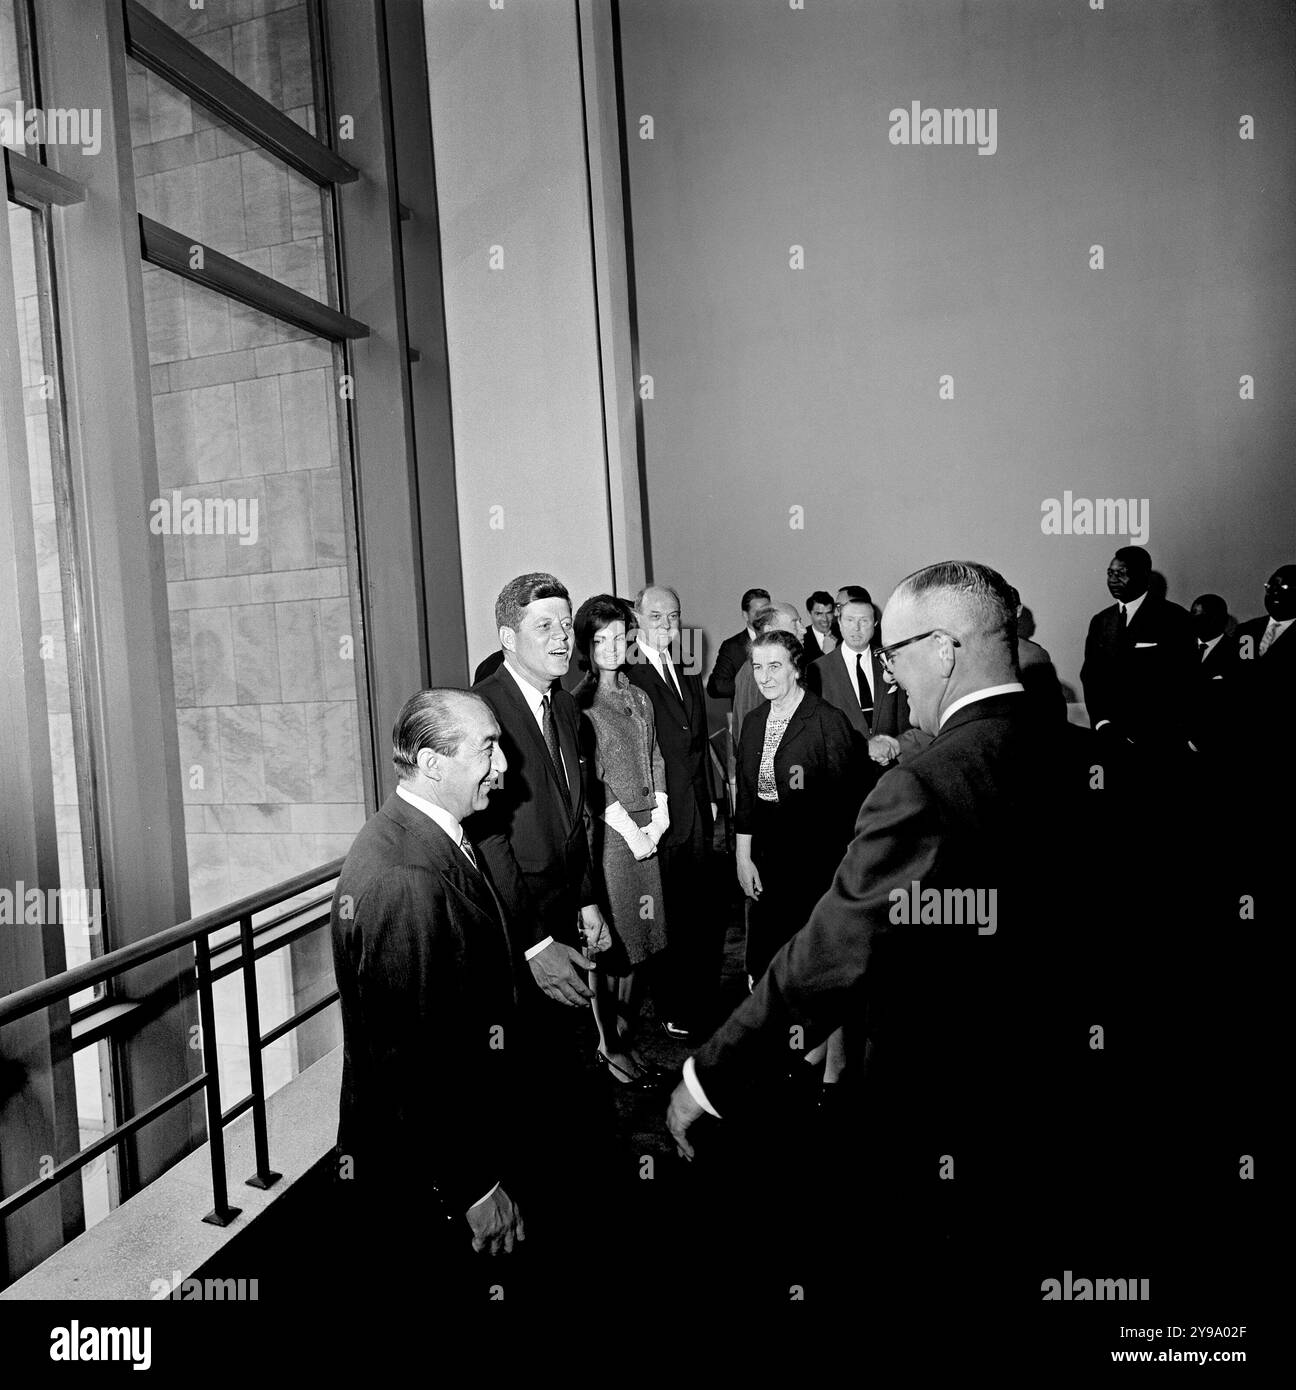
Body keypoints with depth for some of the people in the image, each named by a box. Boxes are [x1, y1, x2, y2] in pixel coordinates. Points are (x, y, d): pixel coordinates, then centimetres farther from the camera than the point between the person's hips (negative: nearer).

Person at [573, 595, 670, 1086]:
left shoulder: (639, 697, 13)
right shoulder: (579, 702, -8)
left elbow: (655, 760, 15)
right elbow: (589, 781, -11)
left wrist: (659, 817, 2)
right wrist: (630, 830, -10)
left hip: (645, 830, 6)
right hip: (606, 832, -6)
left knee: (635, 938, 11)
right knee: (610, 944, 1)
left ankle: (625, 1035, 23)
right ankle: (609, 1046, 15)